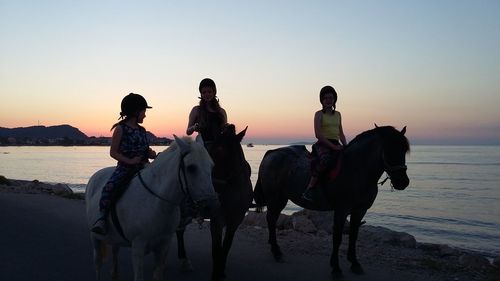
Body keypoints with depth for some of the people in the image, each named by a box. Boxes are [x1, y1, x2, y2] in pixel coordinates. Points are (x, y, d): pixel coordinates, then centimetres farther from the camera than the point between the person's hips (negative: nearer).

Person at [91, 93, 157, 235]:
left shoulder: (142, 130, 15)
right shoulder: (120, 129, -1)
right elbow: (113, 152, -4)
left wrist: (152, 154, -1)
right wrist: (129, 161, -16)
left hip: (142, 167, 5)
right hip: (125, 167, -5)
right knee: (110, 186, -28)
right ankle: (102, 218, -18)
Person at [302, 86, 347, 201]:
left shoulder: (338, 114, 19)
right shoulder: (319, 114, 2)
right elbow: (318, 134, -9)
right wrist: (332, 146, -16)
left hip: (336, 145, 6)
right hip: (322, 144, -6)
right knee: (326, 159, -38)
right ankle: (308, 190, -31)